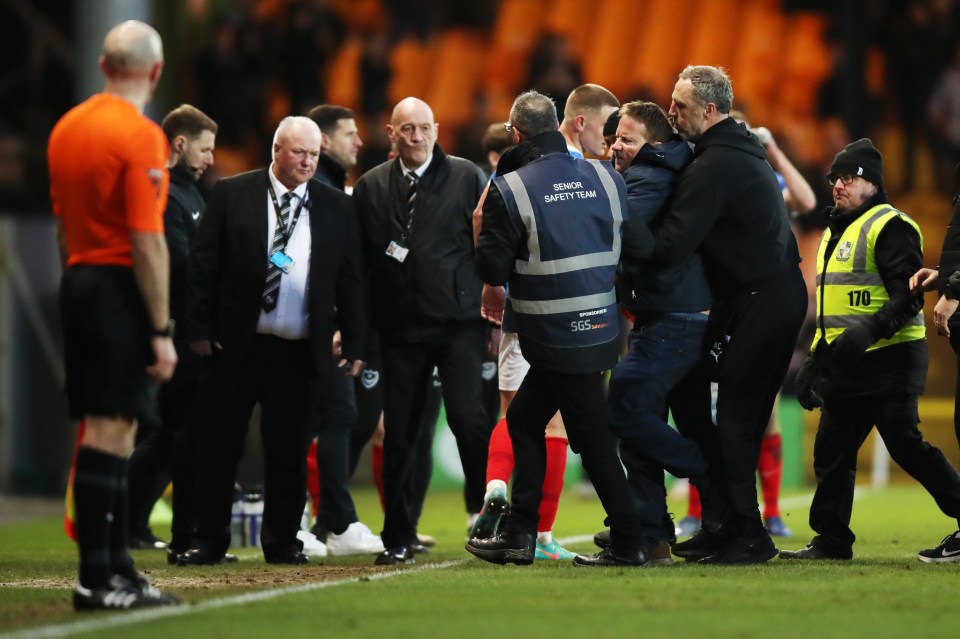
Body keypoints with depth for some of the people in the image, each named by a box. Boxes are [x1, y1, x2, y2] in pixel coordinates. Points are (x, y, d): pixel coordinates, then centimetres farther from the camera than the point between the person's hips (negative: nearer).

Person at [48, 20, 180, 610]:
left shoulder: (67, 128, 12)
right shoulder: (140, 136, -14)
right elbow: (147, 241, -17)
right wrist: (161, 331, -16)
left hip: (78, 281, 8)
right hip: (122, 290, -8)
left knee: (113, 430, 12)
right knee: (108, 431, -9)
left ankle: (118, 568, 15)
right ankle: (96, 579, -11)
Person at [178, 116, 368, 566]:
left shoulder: (335, 207, 7)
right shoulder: (232, 195, 1)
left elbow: (350, 280, 9)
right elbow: (203, 265, 0)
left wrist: (355, 344, 4)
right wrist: (199, 329, -5)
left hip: (300, 353, 2)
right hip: (236, 344, -2)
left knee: (288, 452, 6)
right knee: (218, 445, 1)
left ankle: (283, 542, 15)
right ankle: (209, 541, 7)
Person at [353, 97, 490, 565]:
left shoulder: (466, 177, 4)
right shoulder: (370, 187, 9)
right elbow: (359, 260, 9)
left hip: (458, 320, -2)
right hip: (400, 327, 2)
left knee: (466, 414, -15)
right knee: (399, 433, 3)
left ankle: (485, 506, 6)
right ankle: (398, 538, 11)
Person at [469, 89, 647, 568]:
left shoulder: (509, 190, -14)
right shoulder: (607, 179, 2)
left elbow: (493, 269, -12)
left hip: (556, 337, -6)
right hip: (602, 327, 6)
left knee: (591, 436, 0)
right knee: (524, 417, 17)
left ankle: (627, 542, 2)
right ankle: (518, 535, 18)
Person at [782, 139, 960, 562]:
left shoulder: (889, 227, -10)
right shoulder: (834, 233, 20)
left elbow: (908, 297, -18)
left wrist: (869, 330, -31)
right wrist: (814, 360, 22)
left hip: (889, 361, -9)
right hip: (846, 365, 9)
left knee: (906, 446, -11)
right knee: (831, 452, 7)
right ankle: (831, 540, 12)